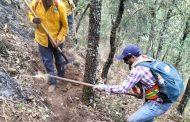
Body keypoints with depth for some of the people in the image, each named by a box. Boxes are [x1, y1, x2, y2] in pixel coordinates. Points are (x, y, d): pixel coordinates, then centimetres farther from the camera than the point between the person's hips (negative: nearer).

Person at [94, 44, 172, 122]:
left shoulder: (138, 69, -21)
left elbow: (123, 89, -20)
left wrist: (104, 87, -12)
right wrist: (141, 91, 12)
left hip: (158, 103, -10)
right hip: (164, 98, 10)